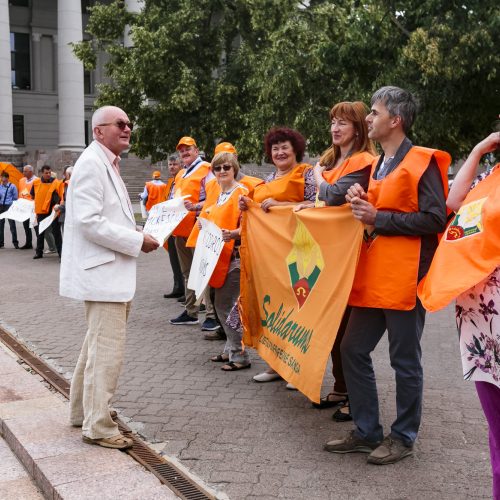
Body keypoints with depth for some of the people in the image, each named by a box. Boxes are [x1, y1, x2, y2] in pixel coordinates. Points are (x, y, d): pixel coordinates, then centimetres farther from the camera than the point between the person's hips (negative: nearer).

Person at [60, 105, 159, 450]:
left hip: (111, 272, 11)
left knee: (97, 344, 19)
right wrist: (137, 241, -18)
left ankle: (84, 411, 33)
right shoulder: (91, 164, -14)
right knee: (108, 350, -7)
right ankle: (98, 427, 3)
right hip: (102, 271, -11)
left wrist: (138, 234, 7)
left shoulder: (108, 164, 17)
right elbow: (88, 221, -23)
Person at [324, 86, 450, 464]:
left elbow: (435, 219, -17)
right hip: (372, 276, 9)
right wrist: (361, 202, 4)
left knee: (405, 360, 3)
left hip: (404, 277, -9)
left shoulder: (422, 162, -9)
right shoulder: (377, 165, 17)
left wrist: (379, 218, -15)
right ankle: (367, 433, 22)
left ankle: (403, 437, 20)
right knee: (353, 349, 9)